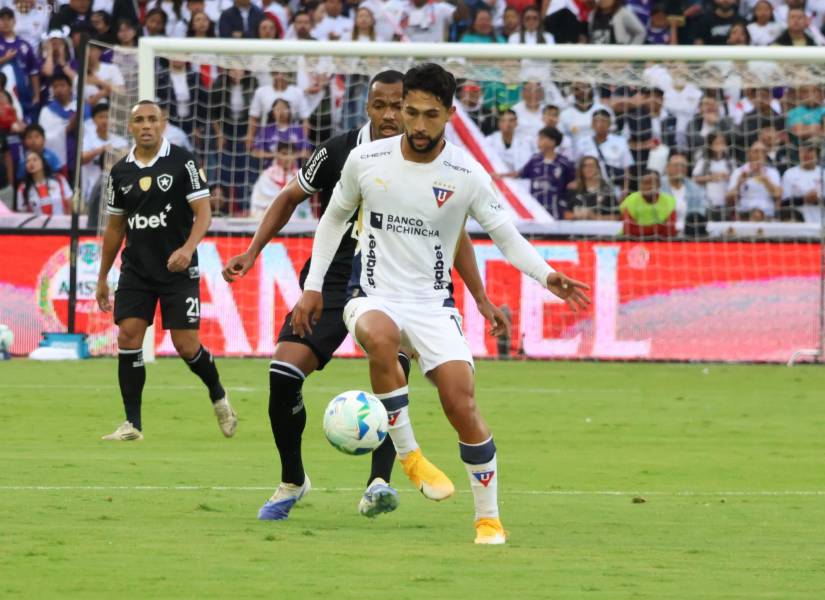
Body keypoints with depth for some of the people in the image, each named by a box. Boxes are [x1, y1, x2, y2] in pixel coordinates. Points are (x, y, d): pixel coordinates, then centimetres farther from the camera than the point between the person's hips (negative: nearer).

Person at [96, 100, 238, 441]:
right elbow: (115, 227, 15)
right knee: (128, 337, -9)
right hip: (136, 270, 4)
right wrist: (102, 278, 17)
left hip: (178, 270, -4)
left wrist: (188, 248, -27)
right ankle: (132, 424, -3)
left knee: (186, 345, -5)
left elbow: (203, 212, -9)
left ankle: (218, 397, 25)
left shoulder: (182, 163, -7)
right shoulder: (120, 172, 6)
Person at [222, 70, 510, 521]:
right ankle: (292, 482, 8)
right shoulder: (338, 153, -6)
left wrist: (481, 298, 7)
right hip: (334, 280, 1)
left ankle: (378, 485, -31)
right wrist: (252, 252, 3)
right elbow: (290, 197, 11)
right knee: (282, 374, -12)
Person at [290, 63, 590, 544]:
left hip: (434, 305, 0)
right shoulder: (365, 162, -4)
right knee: (381, 337, -38)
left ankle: (489, 517, 2)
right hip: (375, 295, 0)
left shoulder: (467, 175, -7)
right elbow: (335, 218, 13)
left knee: (462, 404, -15)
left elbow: (506, 235, 0)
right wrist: (313, 286, 9)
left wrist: (546, 276, -17)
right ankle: (408, 453, -22)